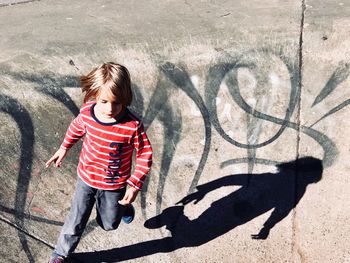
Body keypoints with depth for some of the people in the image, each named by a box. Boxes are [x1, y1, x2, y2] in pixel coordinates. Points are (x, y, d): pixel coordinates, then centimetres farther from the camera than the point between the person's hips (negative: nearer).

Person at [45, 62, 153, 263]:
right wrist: (64, 148, 17)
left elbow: (145, 154, -17)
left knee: (109, 224, 21)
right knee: (76, 222, 14)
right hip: (86, 178, 2)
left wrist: (135, 185, -19)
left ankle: (124, 207, 54)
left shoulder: (133, 126, -31)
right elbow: (76, 128, 5)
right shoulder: (86, 112, -19)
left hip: (114, 184, -2)